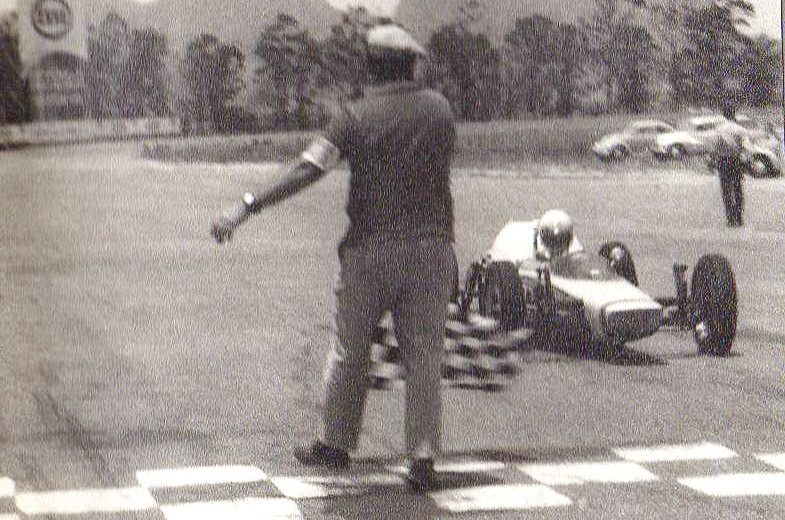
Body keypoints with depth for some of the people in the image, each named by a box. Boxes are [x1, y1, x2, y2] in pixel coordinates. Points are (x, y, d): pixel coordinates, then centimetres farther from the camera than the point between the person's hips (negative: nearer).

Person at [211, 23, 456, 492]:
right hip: (431, 247, 2)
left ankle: (336, 444, 25)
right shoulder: (439, 108, 3)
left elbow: (306, 173, -15)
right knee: (424, 356, 2)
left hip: (371, 248, -1)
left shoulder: (355, 117, -6)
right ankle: (424, 458, -4)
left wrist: (247, 208, -14)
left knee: (350, 350, 14)